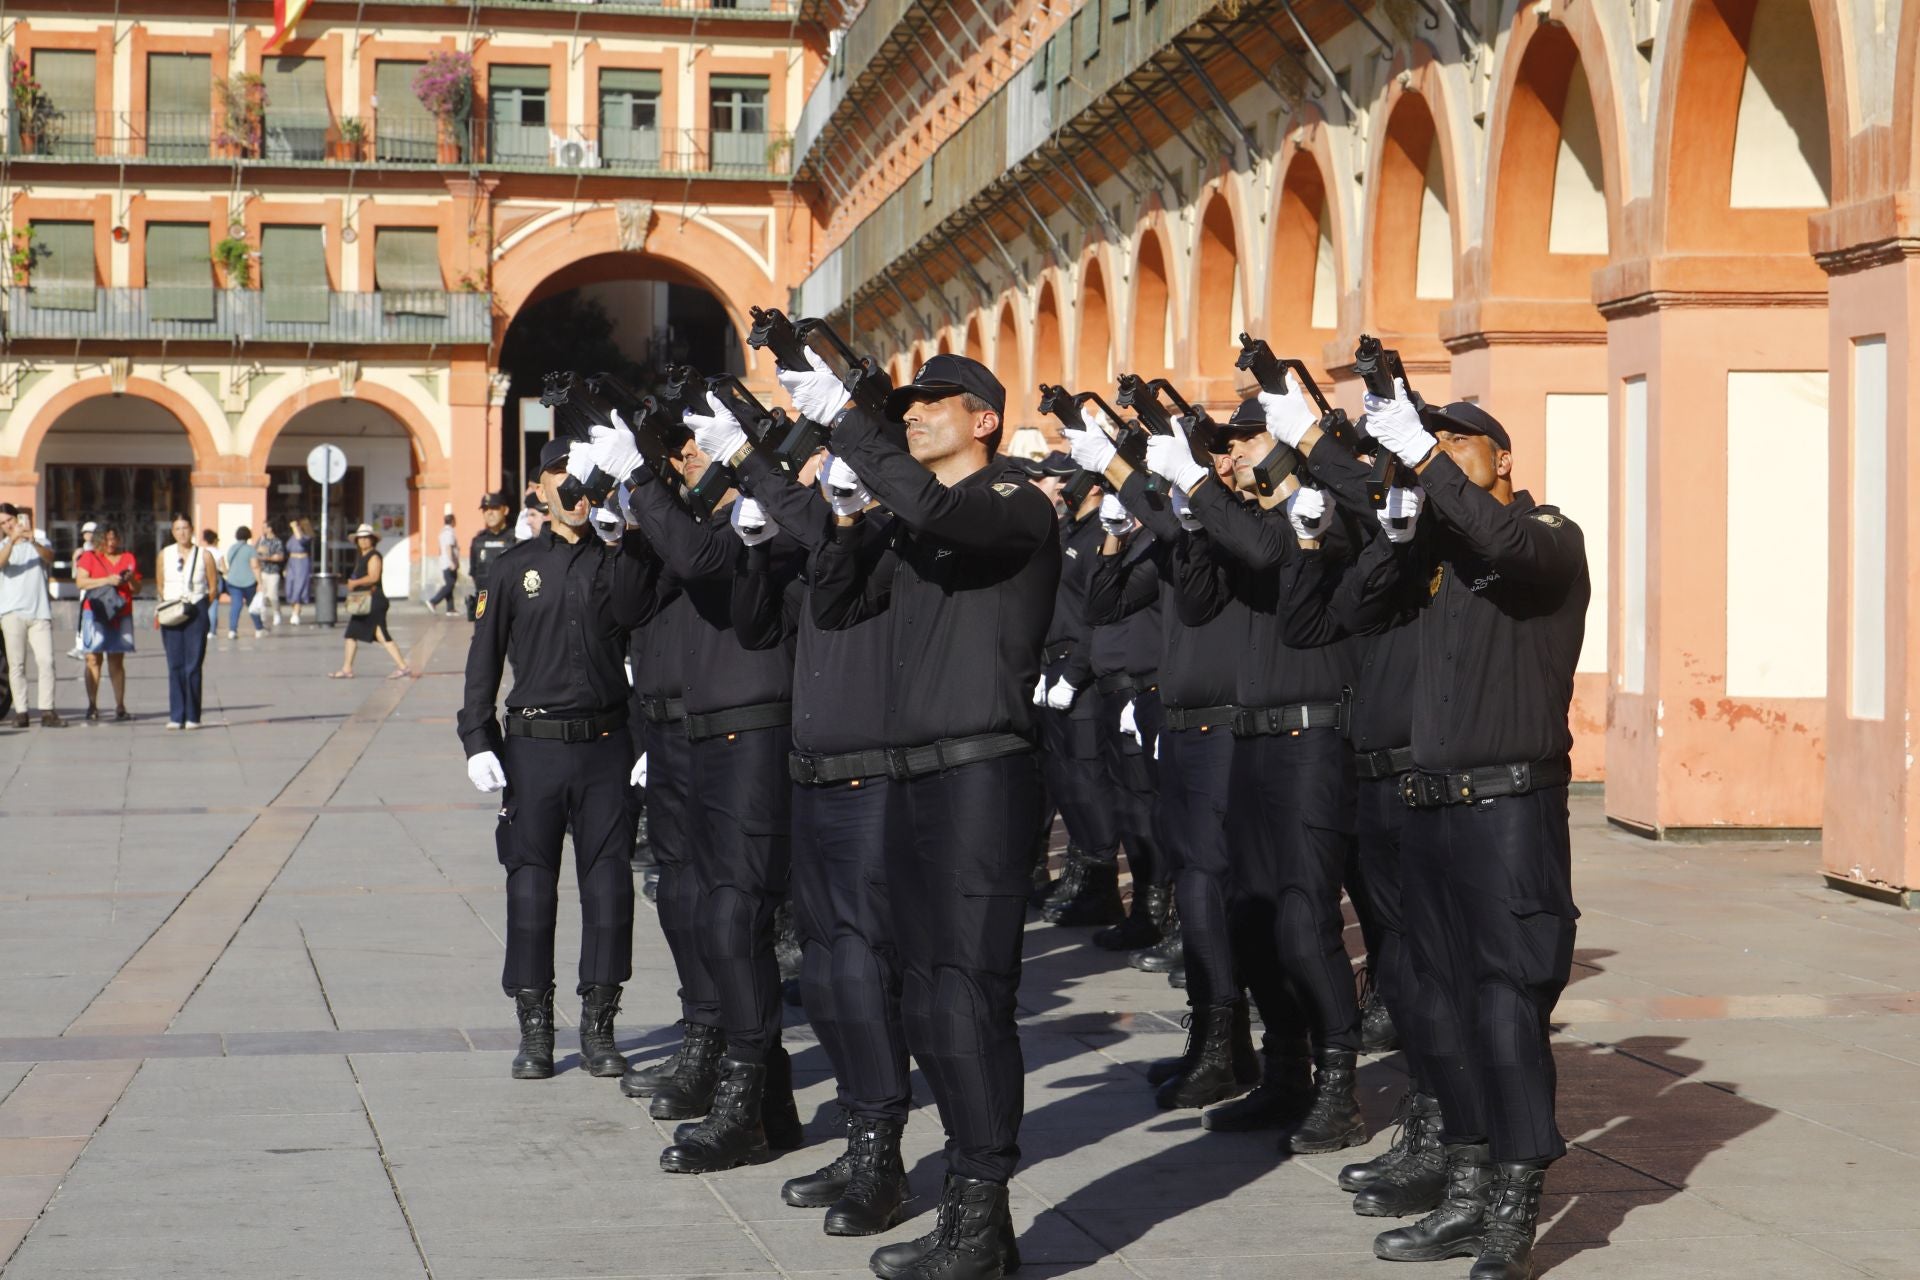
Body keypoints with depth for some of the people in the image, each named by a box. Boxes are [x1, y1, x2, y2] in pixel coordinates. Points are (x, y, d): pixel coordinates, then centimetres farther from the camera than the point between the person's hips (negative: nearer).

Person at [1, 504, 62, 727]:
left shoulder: (40, 538, 14)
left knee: (46, 660, -8)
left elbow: (49, 557, -7)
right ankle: (20, 711, -5)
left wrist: (34, 542, -28)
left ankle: (47, 711, -9)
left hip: (40, 611, 0)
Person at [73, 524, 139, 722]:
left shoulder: (128, 558, 16)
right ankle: (92, 706, -6)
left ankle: (120, 706, 1)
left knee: (117, 661, 2)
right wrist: (107, 580, -15)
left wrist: (131, 579, -5)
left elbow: (137, 589, 17)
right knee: (93, 659, -6)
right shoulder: (89, 557, 7)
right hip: (96, 612, -2)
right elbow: (80, 582, -7)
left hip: (121, 614, 2)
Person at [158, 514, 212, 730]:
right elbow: (160, 586, 14)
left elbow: (213, 586, 6)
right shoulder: (165, 555, 7)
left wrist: (200, 608, 3)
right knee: (175, 666, 0)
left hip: (196, 614, -2)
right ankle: (176, 716, 1)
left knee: (193, 667, -5)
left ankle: (192, 717, -1)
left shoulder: (204, 555, 1)